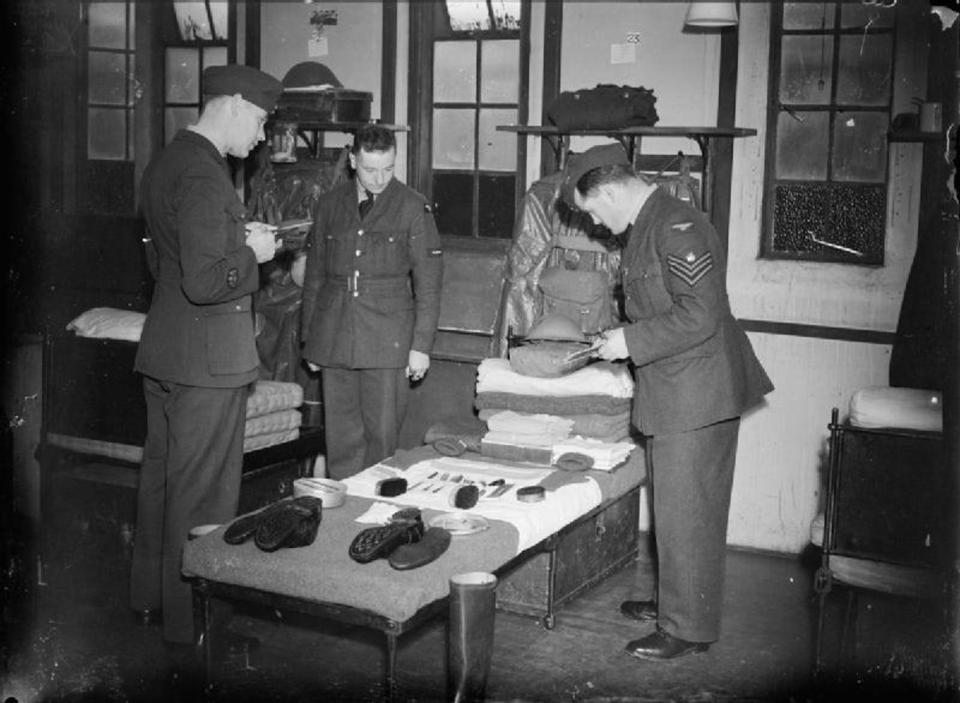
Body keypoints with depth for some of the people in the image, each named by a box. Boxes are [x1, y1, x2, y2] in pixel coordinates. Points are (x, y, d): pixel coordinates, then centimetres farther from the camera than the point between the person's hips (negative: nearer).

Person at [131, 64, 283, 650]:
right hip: (207, 358, -10)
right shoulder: (205, 178, -21)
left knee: (161, 475, 21)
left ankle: (151, 591, 37)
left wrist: (237, 237, 11)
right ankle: (190, 618, 12)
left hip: (162, 351, 10)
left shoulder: (166, 163, 11)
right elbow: (204, 282, -27)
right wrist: (252, 253, -11)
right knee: (203, 492, 1)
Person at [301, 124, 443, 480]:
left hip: (387, 339, -3)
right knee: (340, 436, 6)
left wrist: (421, 345, -7)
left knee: (382, 434, -2)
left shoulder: (413, 207, -1)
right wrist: (309, 339, 14)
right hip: (333, 337, 3)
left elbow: (428, 283, -2)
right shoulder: (329, 204, 9)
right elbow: (314, 275, 15)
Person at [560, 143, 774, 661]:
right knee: (674, 508, 20)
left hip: (696, 395, -10)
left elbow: (700, 316, -24)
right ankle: (674, 600, 34)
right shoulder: (645, 226, 12)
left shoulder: (678, 228, -19)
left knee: (686, 513, -1)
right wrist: (621, 340, 13)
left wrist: (631, 341, -19)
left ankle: (688, 628, 10)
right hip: (670, 394, 10)